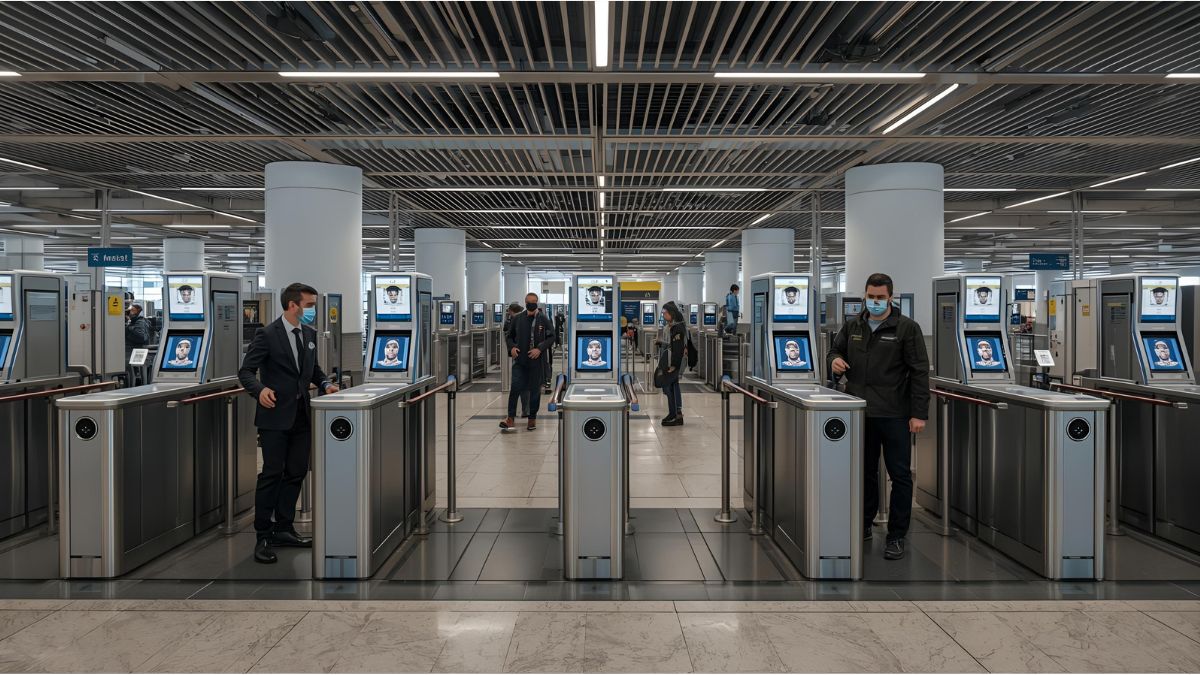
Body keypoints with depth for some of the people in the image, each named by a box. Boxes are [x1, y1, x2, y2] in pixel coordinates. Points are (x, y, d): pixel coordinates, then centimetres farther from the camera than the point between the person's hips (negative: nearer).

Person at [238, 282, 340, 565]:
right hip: (275, 415, -7)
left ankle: (283, 528, 23)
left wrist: (325, 384, 1)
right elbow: (245, 371, -10)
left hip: (302, 415, 7)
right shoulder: (267, 335, -11)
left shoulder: (310, 334, 9)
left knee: (296, 472, 10)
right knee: (272, 473, -4)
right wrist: (260, 390, -29)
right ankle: (263, 536, 6)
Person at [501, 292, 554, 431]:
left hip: (536, 360, -1)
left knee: (535, 390, 6)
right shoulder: (517, 319, 6)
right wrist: (512, 347, -5)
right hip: (519, 359, 1)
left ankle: (532, 418, 18)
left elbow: (551, 337, 1)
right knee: (515, 387, -7)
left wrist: (540, 349, -12)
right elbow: (508, 335, 15)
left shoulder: (543, 320, 1)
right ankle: (510, 418, -2)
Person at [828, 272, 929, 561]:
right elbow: (835, 350, 21)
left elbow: (919, 372, -6)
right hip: (860, 413, 4)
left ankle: (897, 536, 10)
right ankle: (863, 526, 27)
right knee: (864, 471, 14)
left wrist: (919, 413, -11)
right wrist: (835, 360, -4)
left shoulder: (907, 328, -4)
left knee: (900, 475, 1)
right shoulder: (852, 326, 9)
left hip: (893, 415, -4)